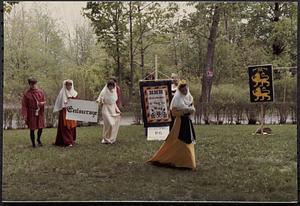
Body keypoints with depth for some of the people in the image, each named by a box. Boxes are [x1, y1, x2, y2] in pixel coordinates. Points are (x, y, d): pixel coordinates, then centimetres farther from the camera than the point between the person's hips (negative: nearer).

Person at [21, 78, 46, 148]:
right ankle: (33, 143, 20)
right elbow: (24, 105, -7)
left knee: (40, 127, 8)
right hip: (31, 113, -3)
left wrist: (42, 103, -17)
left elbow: (44, 101, 7)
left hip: (40, 113, 3)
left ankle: (38, 139, 37)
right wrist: (25, 115, -14)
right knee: (32, 129, 4)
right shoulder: (27, 94, -6)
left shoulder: (40, 92, 3)